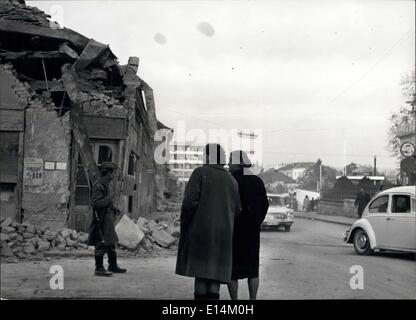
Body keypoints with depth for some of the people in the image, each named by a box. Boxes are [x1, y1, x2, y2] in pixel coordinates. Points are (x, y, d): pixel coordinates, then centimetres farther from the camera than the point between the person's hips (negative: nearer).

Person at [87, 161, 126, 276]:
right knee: (101, 245, -5)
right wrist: (109, 197, -18)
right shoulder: (98, 187, -16)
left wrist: (114, 209, 11)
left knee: (111, 243, 16)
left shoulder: (107, 186, 16)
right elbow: (97, 203, -26)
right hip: (102, 221, -10)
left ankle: (113, 266, 26)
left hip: (108, 220, 10)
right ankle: (99, 268, 2)